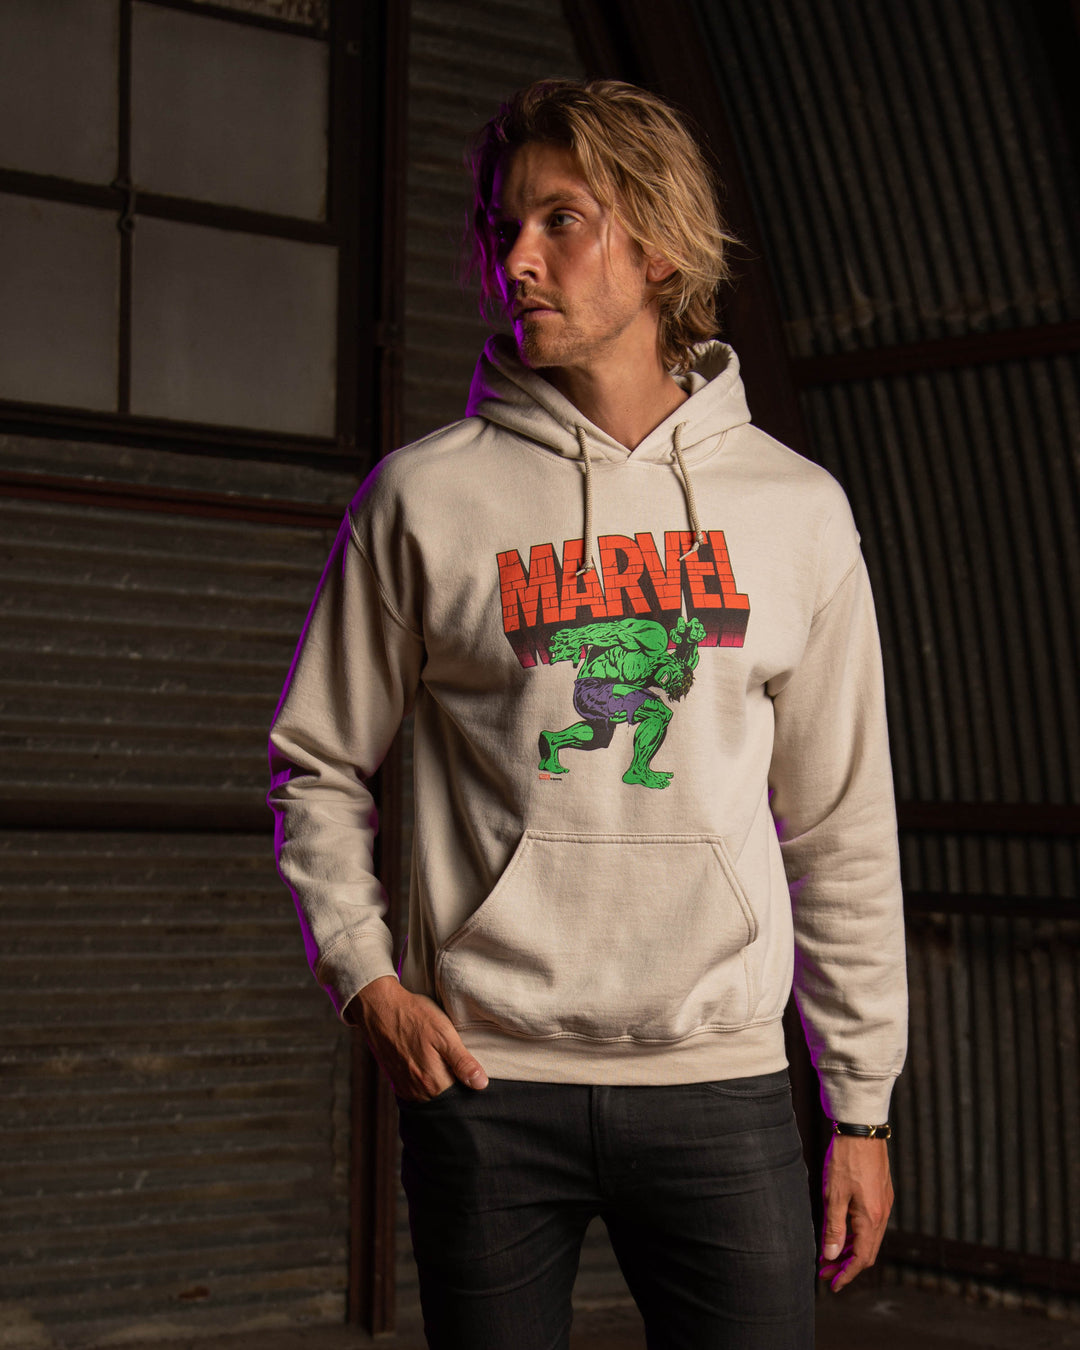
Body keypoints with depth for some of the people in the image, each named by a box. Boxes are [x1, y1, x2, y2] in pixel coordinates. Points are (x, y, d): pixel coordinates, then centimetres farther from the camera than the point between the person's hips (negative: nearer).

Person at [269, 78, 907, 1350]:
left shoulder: (794, 508, 6)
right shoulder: (423, 497, 2)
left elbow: (842, 829, 8)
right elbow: (316, 767, 10)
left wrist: (861, 1104, 7)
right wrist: (365, 977, -4)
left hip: (720, 1079, 1)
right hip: (484, 1080, 0)